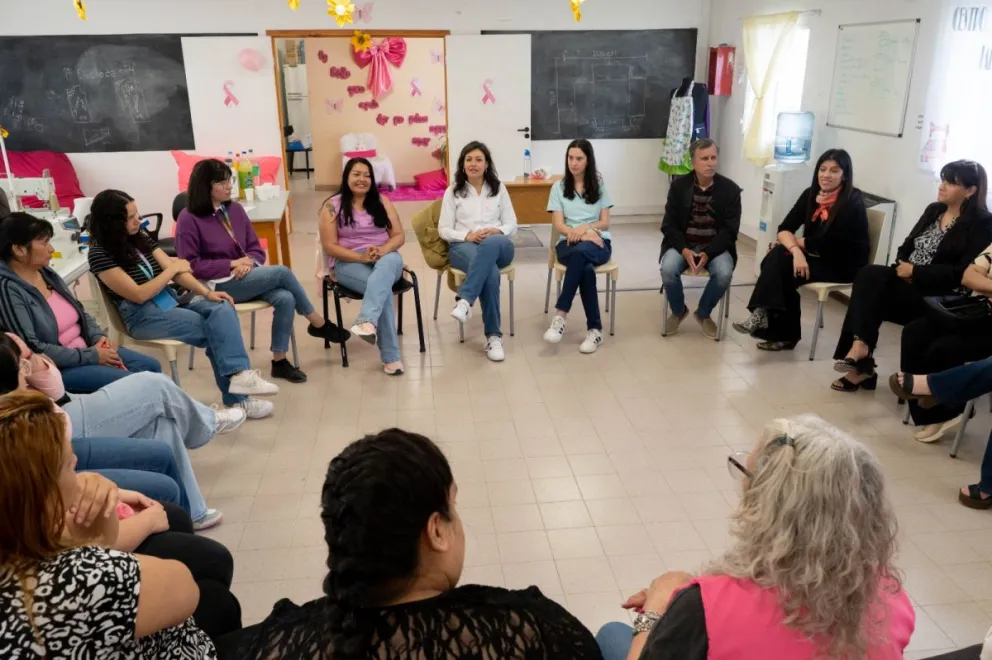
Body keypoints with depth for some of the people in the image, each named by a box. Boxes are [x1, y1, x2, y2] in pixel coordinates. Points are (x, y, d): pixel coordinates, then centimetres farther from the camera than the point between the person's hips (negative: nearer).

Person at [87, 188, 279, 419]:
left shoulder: (140, 236, 8)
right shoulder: (100, 253, -12)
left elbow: (175, 270, 5)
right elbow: (139, 295, -16)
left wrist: (207, 292, -10)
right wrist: (173, 268, -8)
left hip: (171, 301, 6)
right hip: (142, 315, -6)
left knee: (222, 308, -20)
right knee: (214, 331, -20)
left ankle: (238, 374, -27)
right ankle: (236, 397, -14)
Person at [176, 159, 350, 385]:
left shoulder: (235, 209, 9)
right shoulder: (188, 219, -7)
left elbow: (257, 248, 12)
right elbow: (190, 265, -11)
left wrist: (249, 261, -12)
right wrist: (232, 264, -17)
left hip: (246, 277, 6)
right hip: (218, 284, -5)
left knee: (285, 299, -25)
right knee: (282, 272, -23)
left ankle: (279, 361, -14)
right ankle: (319, 324, -6)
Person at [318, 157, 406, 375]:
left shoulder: (382, 201, 11)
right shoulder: (332, 205, 2)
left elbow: (399, 236, 6)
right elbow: (329, 246, -4)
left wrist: (382, 250, -15)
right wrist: (361, 257, -18)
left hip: (386, 257, 2)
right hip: (348, 262, -2)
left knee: (387, 265, -38)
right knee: (384, 287, -34)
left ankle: (366, 321, -59)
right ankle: (391, 356, -37)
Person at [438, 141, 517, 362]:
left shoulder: (499, 189, 14)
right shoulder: (452, 192, 10)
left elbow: (512, 225, 11)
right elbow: (444, 230, 5)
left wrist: (496, 231, -12)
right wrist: (467, 235, -14)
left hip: (498, 245, 1)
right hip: (463, 246, -1)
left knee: (490, 244, -41)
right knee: (490, 273, -37)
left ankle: (464, 301, -48)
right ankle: (493, 336, -35)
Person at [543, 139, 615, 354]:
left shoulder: (599, 186, 13)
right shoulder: (559, 187, 10)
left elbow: (605, 223, 7)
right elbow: (558, 225, 1)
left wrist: (586, 227, -15)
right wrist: (583, 235, -17)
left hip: (598, 243, 0)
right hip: (569, 244, 0)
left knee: (580, 253, -39)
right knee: (586, 269, -37)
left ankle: (560, 315, -38)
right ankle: (595, 329, -33)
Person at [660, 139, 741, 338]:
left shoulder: (730, 189, -5)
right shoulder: (678, 185, -2)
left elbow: (730, 230, -8)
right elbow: (669, 224, -4)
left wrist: (707, 253, -23)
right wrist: (684, 250, -21)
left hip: (715, 247, 0)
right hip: (683, 244, 1)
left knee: (724, 273, -30)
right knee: (668, 269, -29)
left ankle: (703, 313, 0)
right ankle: (679, 311, 1)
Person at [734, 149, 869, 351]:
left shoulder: (852, 202, -17)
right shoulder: (811, 194, 1)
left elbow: (826, 242, -22)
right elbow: (784, 228, -8)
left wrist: (793, 241, -9)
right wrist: (795, 250, -28)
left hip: (843, 264, -6)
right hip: (816, 257, 6)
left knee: (783, 268, -26)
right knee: (777, 256, -22)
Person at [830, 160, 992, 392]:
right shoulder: (933, 210, 17)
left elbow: (962, 273, -16)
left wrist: (915, 272, -17)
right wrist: (902, 267, -6)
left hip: (937, 296, -7)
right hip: (908, 281, 7)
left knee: (871, 292, -27)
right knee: (869, 275, -24)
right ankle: (860, 349, -26)